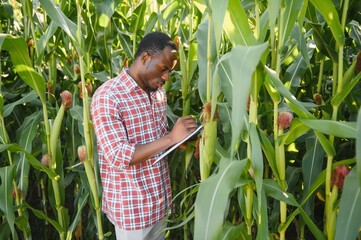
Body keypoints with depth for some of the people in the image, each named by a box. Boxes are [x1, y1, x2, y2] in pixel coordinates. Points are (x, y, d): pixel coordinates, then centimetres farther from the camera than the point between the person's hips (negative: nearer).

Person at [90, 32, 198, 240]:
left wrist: (184, 139, -6)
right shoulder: (107, 97, -19)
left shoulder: (159, 92, 4)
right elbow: (118, 157, -26)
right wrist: (171, 138, -27)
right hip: (131, 207, -7)